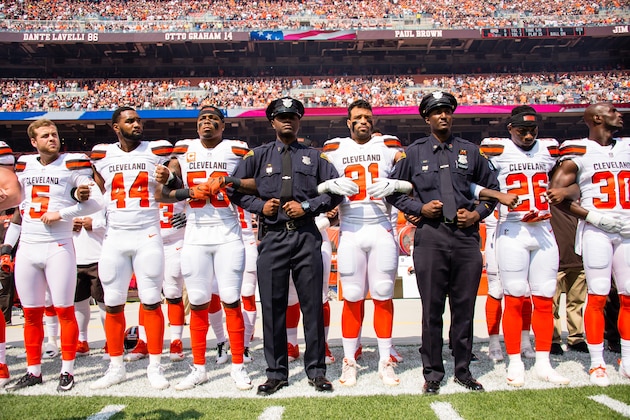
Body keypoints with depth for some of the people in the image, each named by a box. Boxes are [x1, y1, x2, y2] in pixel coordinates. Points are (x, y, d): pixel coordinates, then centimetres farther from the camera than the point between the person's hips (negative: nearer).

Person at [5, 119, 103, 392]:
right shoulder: (24, 167, 12)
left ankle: (67, 371, 11)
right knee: (31, 314, 10)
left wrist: (61, 214, -14)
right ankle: (33, 371, 21)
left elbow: (96, 201, -10)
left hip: (58, 247, -5)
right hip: (27, 247, 5)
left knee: (64, 311, 0)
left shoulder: (72, 165, -4)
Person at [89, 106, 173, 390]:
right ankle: (116, 367, 18)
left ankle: (155, 367, 10)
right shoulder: (102, 155, 7)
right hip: (114, 237, 2)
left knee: (151, 302, 0)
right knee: (113, 304, 6)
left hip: (148, 235, -2)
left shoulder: (157, 152, 1)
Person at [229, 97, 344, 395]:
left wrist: (307, 206, -6)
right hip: (272, 237, 0)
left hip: (306, 237, 0)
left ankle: (316, 370, 14)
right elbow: (235, 189, 12)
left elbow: (335, 190, 7)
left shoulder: (315, 156, 13)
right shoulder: (257, 156, 13)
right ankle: (276, 373, 14)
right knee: (272, 306, 2)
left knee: (312, 305, 2)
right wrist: (259, 205, -3)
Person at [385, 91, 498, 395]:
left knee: (465, 307, 7)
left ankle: (463, 370, 20)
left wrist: (478, 213, 4)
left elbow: (492, 186, 20)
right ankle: (433, 372, 13)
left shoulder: (469, 151, 13)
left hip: (466, 236, 2)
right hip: (430, 236, -2)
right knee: (432, 309, 2)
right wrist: (419, 208, -4)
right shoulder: (414, 152, 8)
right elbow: (392, 189, 10)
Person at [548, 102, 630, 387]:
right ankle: (597, 363, 5)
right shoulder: (579, 152, -3)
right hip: (596, 232, -5)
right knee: (598, 296, -4)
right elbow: (555, 193, -9)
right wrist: (594, 217, -14)